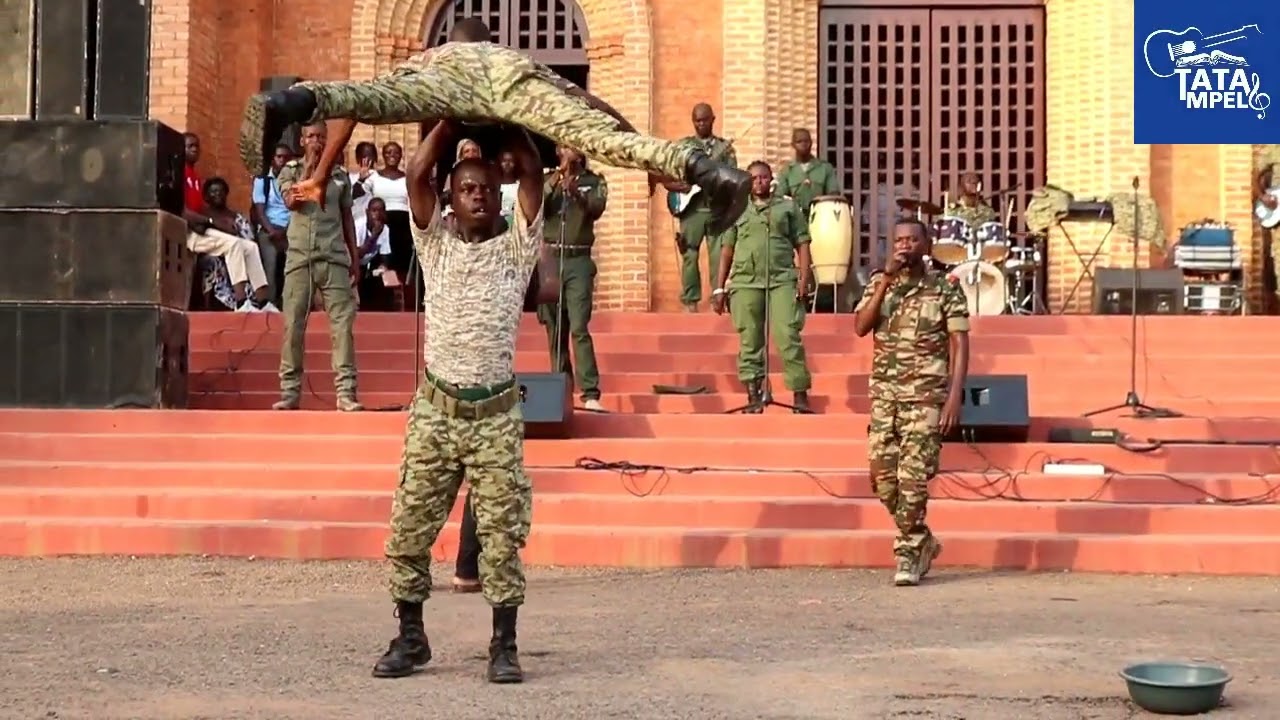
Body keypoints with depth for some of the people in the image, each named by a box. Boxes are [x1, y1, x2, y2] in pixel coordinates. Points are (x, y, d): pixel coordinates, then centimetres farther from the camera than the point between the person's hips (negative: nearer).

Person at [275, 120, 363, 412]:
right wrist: (309, 165, -7)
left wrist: (355, 256, 12)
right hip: (299, 257, -1)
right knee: (294, 324, -1)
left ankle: (346, 391, -9)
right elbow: (293, 201, -10)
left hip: (334, 257, 1)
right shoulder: (290, 171, 8)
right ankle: (290, 391, 4)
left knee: (343, 322, -7)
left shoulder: (341, 175, 12)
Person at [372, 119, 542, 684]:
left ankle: (504, 646, 5)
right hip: (436, 408, 1)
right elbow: (416, 175, -4)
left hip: (497, 413, -1)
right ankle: (410, 638, 16)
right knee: (410, 528, 3)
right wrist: (452, 119, 1)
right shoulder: (436, 243, 8)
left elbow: (533, 173, -3)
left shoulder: (517, 246, 6)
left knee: (502, 532, -2)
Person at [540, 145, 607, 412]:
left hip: (579, 261, -2)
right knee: (554, 328, 6)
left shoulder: (594, 181, 7)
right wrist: (554, 182, -13)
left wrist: (576, 193, -31)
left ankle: (590, 394, -17)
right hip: (549, 258, 3)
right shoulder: (547, 179, 12)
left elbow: (597, 208, -12)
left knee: (579, 328, -13)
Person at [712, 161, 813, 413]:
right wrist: (719, 288, 10)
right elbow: (727, 250, 17)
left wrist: (804, 278, -3)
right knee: (749, 341, 1)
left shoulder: (788, 208, 15)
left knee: (788, 337, -13)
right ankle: (753, 397, 6)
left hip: (782, 281, -2)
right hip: (745, 283, 2)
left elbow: (802, 245, 10)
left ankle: (800, 395, -11)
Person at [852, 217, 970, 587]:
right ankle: (923, 540, 23)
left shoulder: (945, 289, 0)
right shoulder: (878, 284, 9)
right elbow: (860, 327, -7)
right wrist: (886, 281, -12)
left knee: (913, 477, -10)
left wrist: (955, 397, -12)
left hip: (926, 395, -4)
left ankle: (908, 554, 0)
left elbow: (959, 346, -2)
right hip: (884, 394, 4)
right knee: (883, 477, 4)